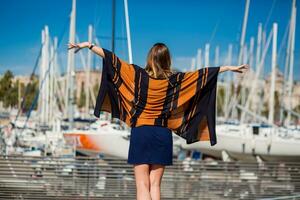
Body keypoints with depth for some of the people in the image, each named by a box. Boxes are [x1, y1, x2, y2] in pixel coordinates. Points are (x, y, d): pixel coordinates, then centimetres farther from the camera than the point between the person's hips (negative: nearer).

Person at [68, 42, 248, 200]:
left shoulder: (139, 75, -5)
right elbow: (203, 74, 5)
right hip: (163, 135, 2)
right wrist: (229, 68, 15)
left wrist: (89, 46, 6)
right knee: (155, 185, 6)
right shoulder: (174, 80, -2)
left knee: (142, 185, -1)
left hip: (141, 133, -2)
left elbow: (113, 60, -2)